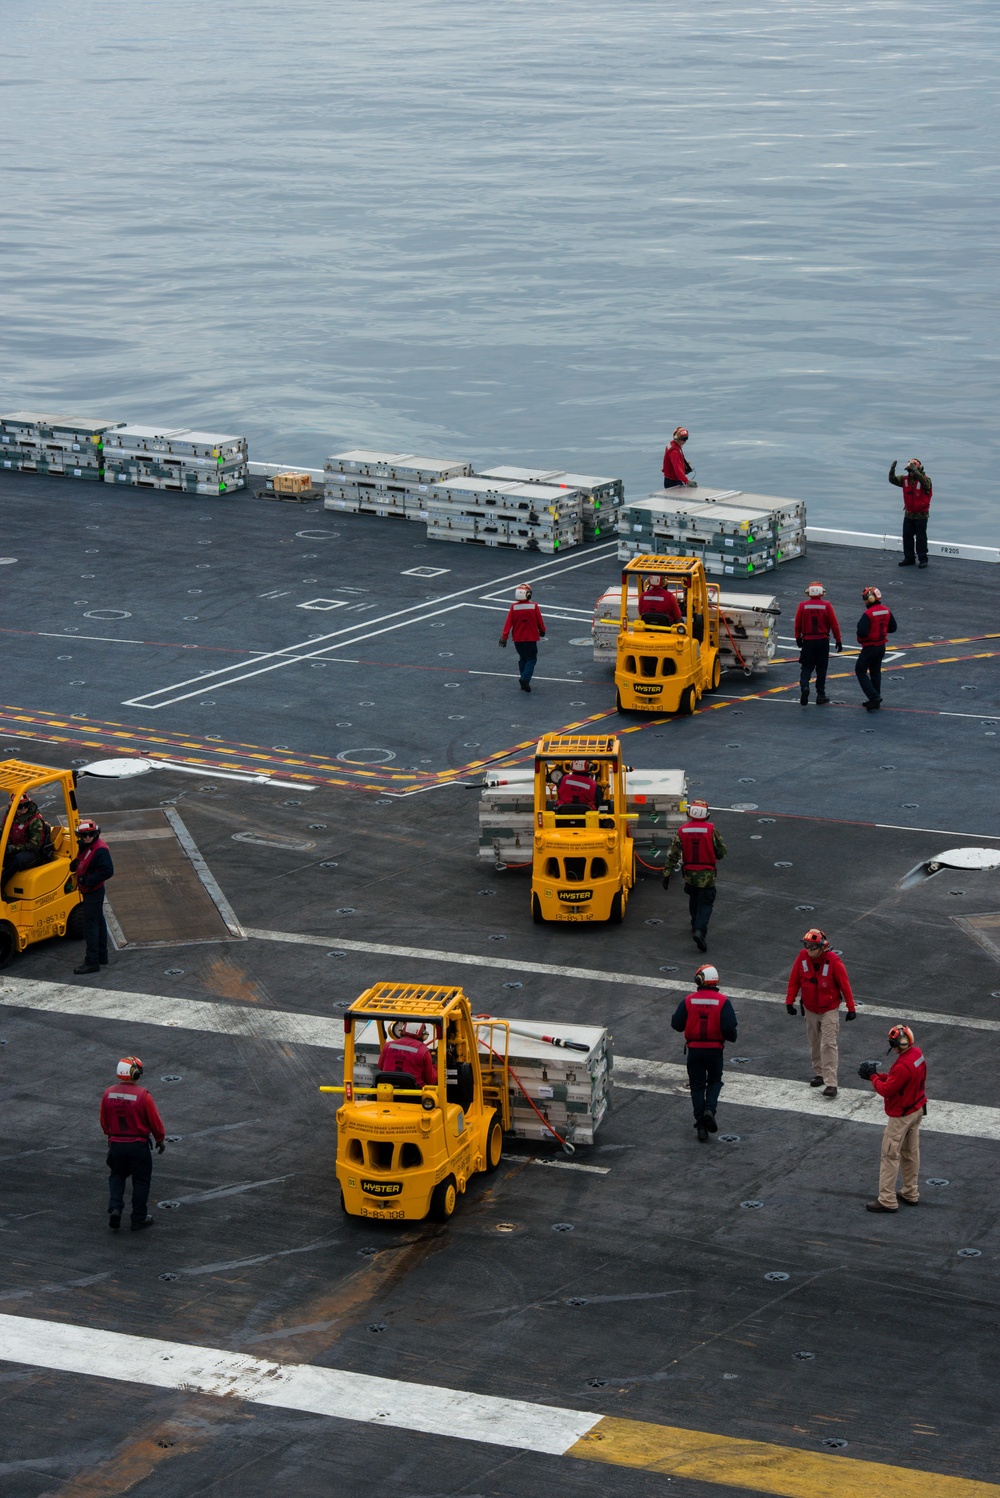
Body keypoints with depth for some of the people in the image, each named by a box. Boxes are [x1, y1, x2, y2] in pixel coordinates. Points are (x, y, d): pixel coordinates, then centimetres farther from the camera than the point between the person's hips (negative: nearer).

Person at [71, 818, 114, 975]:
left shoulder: (100, 850, -23)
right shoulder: (86, 846, 8)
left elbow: (108, 871, -28)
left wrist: (88, 880, -26)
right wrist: (75, 864, 2)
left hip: (94, 892, -11)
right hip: (90, 891, 11)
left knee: (90, 926, -7)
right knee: (98, 922, 19)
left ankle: (92, 962, -4)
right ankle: (102, 958, 31)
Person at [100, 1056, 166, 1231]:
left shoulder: (109, 1094, -5)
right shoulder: (142, 1096, -18)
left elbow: (104, 1121, 7)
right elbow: (155, 1122, -9)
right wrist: (160, 1140, 8)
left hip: (116, 1144, 3)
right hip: (138, 1145, -3)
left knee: (117, 1176, 22)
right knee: (141, 1181, 11)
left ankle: (115, 1209, 2)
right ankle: (139, 1219, 18)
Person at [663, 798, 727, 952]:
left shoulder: (682, 831, -5)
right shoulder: (711, 830, -13)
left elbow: (672, 854, -5)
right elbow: (721, 852, -6)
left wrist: (667, 874, -1)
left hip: (689, 873, 3)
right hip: (707, 875, -3)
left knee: (694, 900, 25)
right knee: (705, 903, 0)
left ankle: (696, 926, 41)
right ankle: (700, 931, -20)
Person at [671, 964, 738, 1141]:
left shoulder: (689, 1001, -6)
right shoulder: (722, 1001, -10)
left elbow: (676, 1024, -4)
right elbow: (729, 1027, -16)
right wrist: (731, 1037, 6)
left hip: (694, 1049, 1)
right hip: (715, 1049, -1)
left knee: (697, 1085, 10)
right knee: (714, 1081, 20)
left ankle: (701, 1128, 7)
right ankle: (709, 1109, -8)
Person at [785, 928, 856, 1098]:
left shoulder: (833, 961, -21)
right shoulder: (802, 957, -10)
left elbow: (844, 984, -12)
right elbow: (794, 980, 2)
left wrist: (851, 1008, -8)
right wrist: (789, 1001, 3)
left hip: (829, 1010, -4)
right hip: (810, 1010, 4)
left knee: (828, 1045, -11)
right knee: (815, 1043, 15)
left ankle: (831, 1084, -13)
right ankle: (819, 1073, 32)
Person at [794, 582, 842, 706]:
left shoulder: (803, 606, -5)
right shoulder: (827, 606, -7)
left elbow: (798, 624, 2)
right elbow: (834, 625, -4)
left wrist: (798, 638, 18)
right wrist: (838, 640, 5)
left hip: (807, 641, 0)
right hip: (823, 642, 0)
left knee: (806, 667, 8)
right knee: (821, 668, 10)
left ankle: (804, 686, -19)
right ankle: (821, 696, 13)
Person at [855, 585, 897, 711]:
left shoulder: (868, 614, -23)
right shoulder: (886, 611, 0)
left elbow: (862, 632, -28)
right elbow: (892, 628, 8)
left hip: (870, 648, -8)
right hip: (881, 646, 8)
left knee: (860, 671, 5)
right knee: (875, 672, 19)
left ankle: (874, 696, -9)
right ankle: (875, 701, 24)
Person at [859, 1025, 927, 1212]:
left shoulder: (903, 1066, -31)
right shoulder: (917, 1053, -2)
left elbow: (886, 1090, -24)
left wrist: (873, 1077, -9)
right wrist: (879, 1075, 1)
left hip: (901, 1116, -10)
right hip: (916, 1110, 10)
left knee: (890, 1156, -1)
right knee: (911, 1153, 20)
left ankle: (887, 1200, 2)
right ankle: (911, 1194, 31)